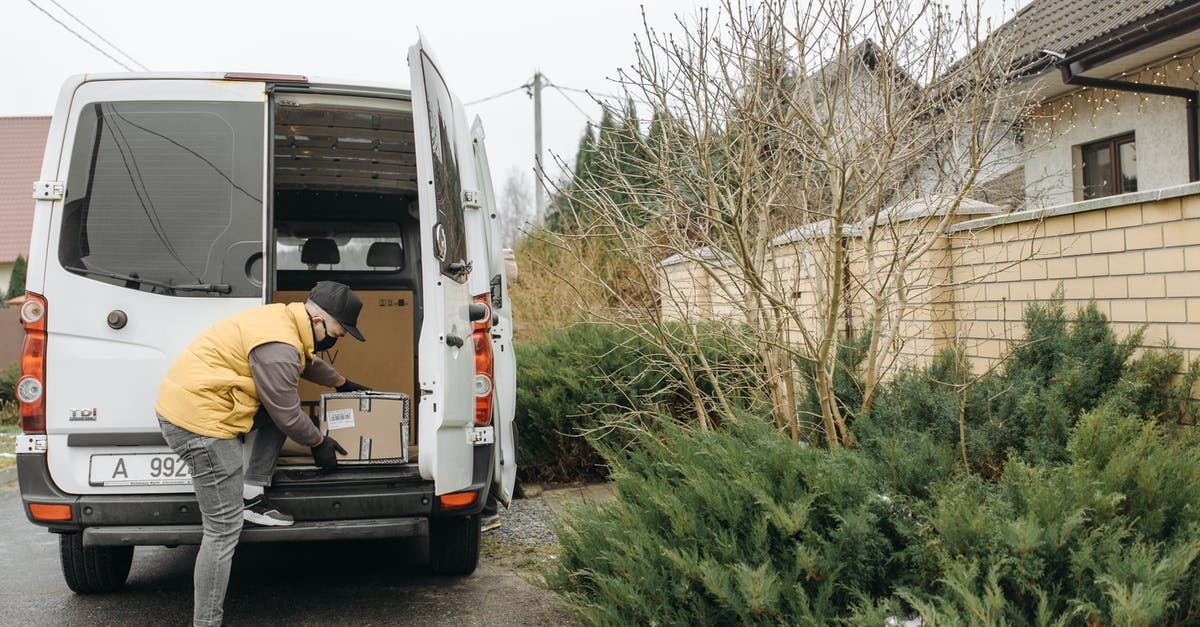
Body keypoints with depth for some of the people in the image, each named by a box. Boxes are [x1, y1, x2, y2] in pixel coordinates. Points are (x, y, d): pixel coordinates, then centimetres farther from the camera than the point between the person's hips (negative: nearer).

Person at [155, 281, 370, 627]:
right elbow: (287, 416, -12)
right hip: (197, 419, -10)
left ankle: (252, 496, 14)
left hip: (185, 400, 10)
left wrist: (341, 383, 47)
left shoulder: (285, 320, 11)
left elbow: (308, 362, 33)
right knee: (224, 528, -6)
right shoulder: (278, 346, -21)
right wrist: (319, 442, 5)